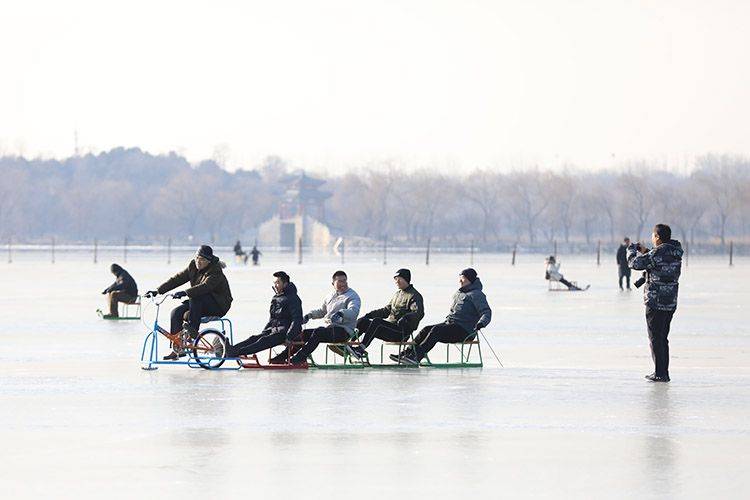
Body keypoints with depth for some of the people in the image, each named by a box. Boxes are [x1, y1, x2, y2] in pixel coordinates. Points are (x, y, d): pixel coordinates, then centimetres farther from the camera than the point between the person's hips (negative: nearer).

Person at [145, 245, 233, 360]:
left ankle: (193, 328, -30)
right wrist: (158, 291, -7)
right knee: (176, 312, -12)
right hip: (199, 303, 8)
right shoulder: (193, 266, 2)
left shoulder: (215, 272, -20)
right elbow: (177, 279, 1)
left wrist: (185, 293, -49)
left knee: (195, 297, -34)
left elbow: (205, 287, -36)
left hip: (218, 306, -8)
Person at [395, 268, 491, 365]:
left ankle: (416, 357, -40)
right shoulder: (458, 293, 22)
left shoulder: (476, 295, -5)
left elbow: (487, 313, -14)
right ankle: (407, 353, -20)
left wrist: (481, 323, -32)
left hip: (465, 331, -9)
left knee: (436, 330, -29)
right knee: (427, 329, -11)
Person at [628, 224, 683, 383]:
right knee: (663, 338, 16)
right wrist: (645, 252, 22)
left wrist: (632, 250, 5)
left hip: (656, 303, -8)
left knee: (655, 338, -2)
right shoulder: (676, 252, 8)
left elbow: (635, 263, -14)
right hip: (671, 302, 8)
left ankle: (660, 373, -4)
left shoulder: (658, 253, -19)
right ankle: (664, 372, 18)